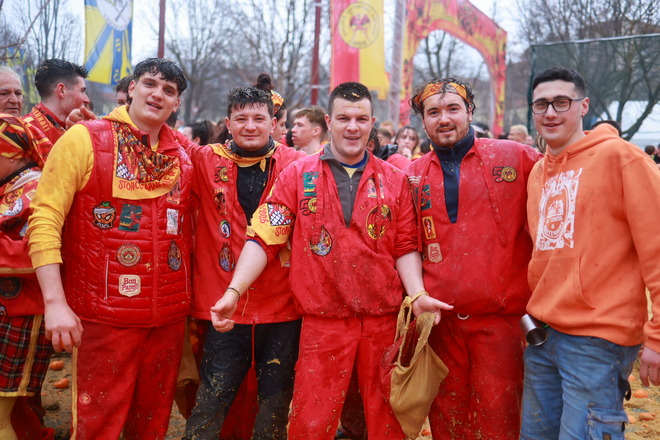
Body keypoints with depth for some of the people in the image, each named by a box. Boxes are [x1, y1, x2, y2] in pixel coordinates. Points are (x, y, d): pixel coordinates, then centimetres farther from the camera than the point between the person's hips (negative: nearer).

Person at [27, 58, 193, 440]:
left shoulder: (182, 154, 8)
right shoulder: (84, 139, -4)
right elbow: (45, 220, -10)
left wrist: (186, 298, 12)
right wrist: (55, 302, -17)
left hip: (169, 315, 4)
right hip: (104, 315, -4)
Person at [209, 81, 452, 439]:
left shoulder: (394, 180, 8)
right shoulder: (297, 175, 3)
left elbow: (405, 248, 8)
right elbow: (264, 239, -2)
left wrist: (418, 295, -8)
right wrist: (234, 292, -12)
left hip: (384, 321, 2)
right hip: (322, 322, -1)